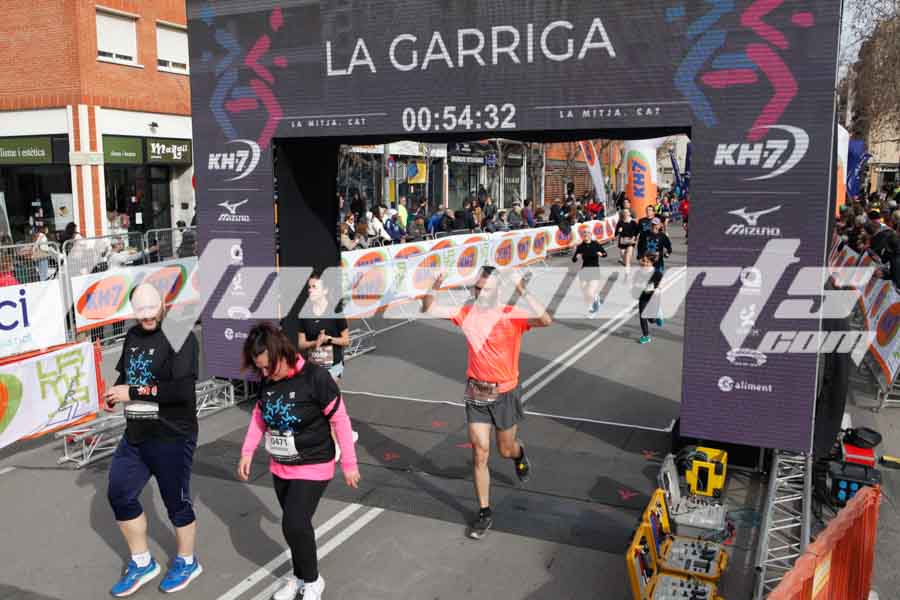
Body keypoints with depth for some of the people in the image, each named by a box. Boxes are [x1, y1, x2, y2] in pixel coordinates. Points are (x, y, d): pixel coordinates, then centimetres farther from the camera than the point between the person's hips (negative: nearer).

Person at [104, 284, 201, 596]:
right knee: (119, 494, 14)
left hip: (172, 438, -8)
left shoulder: (180, 336, -18)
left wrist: (133, 393, -23)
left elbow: (183, 389, -27)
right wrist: (116, 392, -1)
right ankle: (142, 563, 35)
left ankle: (187, 562, 33)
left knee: (176, 502, 8)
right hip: (135, 435, 8)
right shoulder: (133, 335, 7)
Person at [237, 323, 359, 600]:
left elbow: (340, 420, -15)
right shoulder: (267, 380, -4)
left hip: (313, 467, -6)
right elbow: (259, 416, 12)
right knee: (295, 524, 14)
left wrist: (349, 463, -11)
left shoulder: (315, 377, -22)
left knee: (294, 524, -11)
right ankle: (299, 576, 34)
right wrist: (247, 452, 5)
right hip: (280, 467, 6)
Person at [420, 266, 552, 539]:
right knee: (479, 455, 3)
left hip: (505, 394, -2)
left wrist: (524, 294, -42)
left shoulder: (513, 315, -16)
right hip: (476, 394, 2)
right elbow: (428, 310, -1)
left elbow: (546, 320, -32)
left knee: (506, 450, 16)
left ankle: (519, 454, 54)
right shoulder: (465, 312, -5)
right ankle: (484, 513, 16)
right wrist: (434, 288, -21)